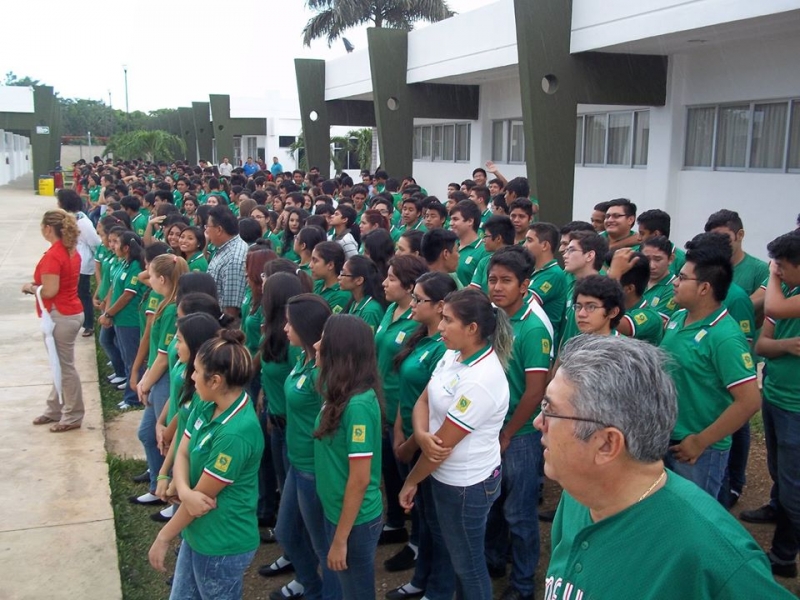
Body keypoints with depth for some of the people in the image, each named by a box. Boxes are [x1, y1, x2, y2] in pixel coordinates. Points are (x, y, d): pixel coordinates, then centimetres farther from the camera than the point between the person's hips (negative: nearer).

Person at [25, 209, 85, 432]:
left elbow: (49, 291, -24)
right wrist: (39, 283, 10)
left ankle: (73, 417, 10)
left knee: (65, 367, 0)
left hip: (60, 316, -10)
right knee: (60, 365, 18)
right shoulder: (71, 251, 8)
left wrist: (31, 287, -7)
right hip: (72, 311, 10)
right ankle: (55, 410, 30)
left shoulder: (52, 256, -20)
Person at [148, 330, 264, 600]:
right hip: (197, 531, 8)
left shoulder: (235, 433, -31)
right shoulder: (206, 406, -3)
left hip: (222, 543, -8)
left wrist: (163, 537, -10)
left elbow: (203, 494, -22)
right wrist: (184, 492, -22)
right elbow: (182, 453, -1)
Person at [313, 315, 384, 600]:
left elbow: (360, 479, -24)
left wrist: (340, 539, -18)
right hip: (335, 510, 8)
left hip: (355, 520, -8)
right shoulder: (340, 393, -1)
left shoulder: (358, 404, -27)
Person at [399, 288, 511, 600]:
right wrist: (422, 435, -21)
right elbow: (423, 401, 1)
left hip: (467, 485, -8)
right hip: (447, 476, 8)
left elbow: (443, 444, -23)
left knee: (468, 563, 13)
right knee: (459, 556, 26)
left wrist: (410, 482, -9)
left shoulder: (480, 382, -30)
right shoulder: (453, 355, -3)